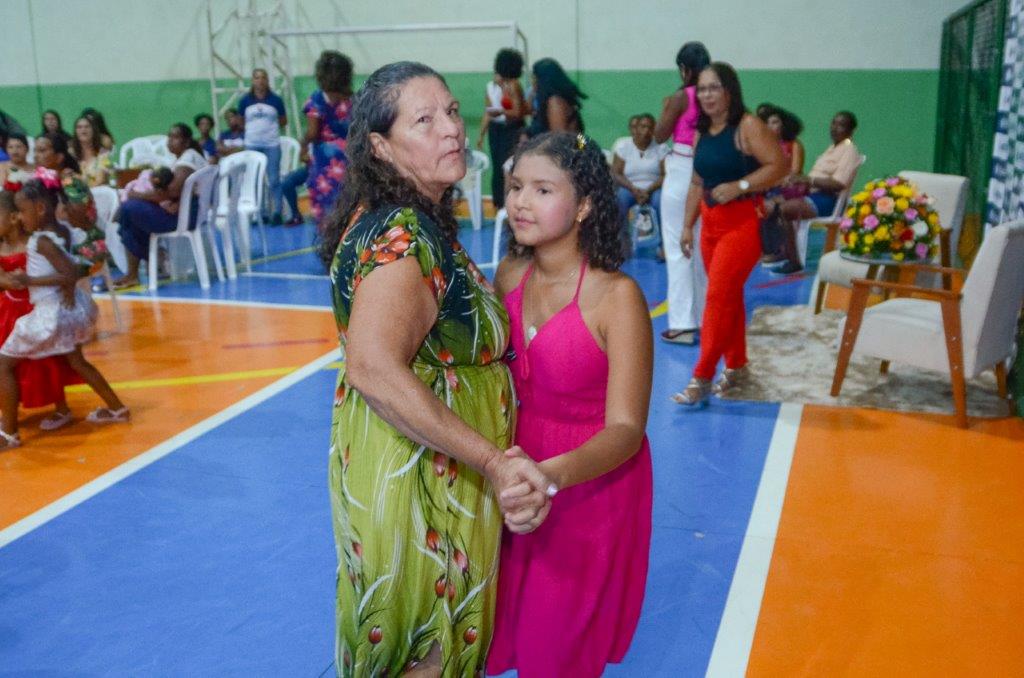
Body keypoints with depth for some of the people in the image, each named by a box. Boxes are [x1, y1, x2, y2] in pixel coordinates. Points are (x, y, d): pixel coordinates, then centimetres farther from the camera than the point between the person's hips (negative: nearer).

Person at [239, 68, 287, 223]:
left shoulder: (276, 100, 1)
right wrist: (253, 128, 2)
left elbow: (284, 121, 9)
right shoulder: (245, 101, 4)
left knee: (274, 180, -1)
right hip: (252, 145, 2)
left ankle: (276, 212, 5)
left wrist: (270, 125, -1)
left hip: (272, 144, -2)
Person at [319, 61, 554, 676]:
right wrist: (492, 462, -34)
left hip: (441, 467, 10)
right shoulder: (400, 236, -24)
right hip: (416, 470, -9)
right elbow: (372, 368, -36)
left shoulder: (418, 221, 7)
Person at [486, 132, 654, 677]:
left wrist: (554, 475, -42)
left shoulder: (616, 296, -21)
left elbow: (625, 428, -24)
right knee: (508, 622, 21)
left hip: (591, 485, -4)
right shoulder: (510, 275, -6)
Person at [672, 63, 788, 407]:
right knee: (728, 297, 14)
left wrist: (738, 187, -21)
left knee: (718, 297, -11)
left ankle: (702, 379, -7)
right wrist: (687, 226, 13)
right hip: (710, 222, 7)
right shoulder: (702, 133, 11)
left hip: (743, 221, -7)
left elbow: (779, 165, -15)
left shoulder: (747, 126, -9)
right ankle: (736, 365, 27)